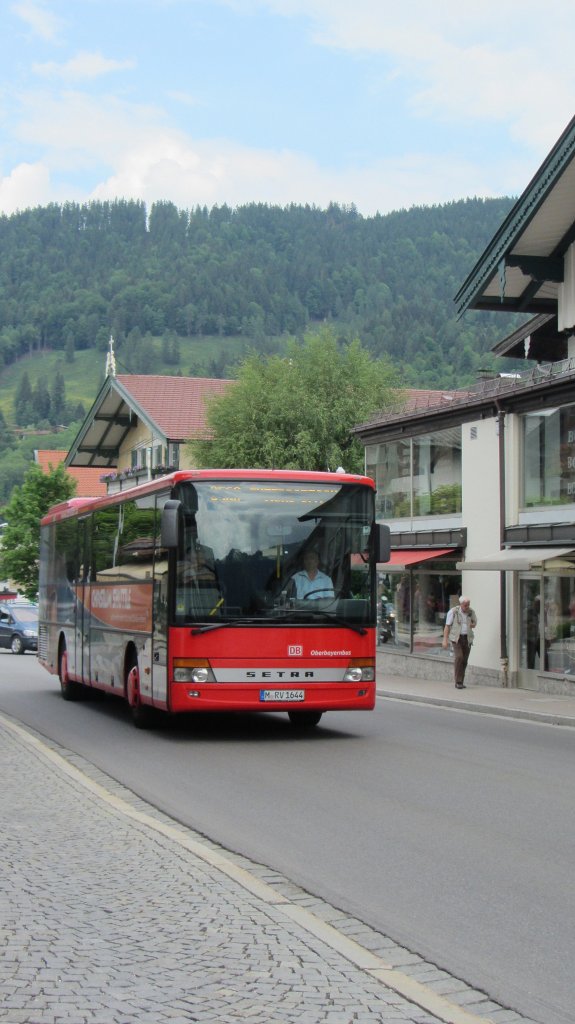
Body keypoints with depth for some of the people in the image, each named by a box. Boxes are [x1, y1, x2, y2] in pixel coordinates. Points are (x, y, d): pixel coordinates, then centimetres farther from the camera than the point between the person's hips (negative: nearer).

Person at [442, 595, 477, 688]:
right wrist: (445, 640, -12)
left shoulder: (471, 612, -1)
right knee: (459, 657, -20)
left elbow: (474, 623, 15)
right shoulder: (453, 612, -11)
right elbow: (447, 626, -8)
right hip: (456, 638, -4)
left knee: (464, 660, 3)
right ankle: (458, 681, -14)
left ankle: (460, 682, 15)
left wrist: (472, 625, -9)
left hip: (467, 638, 4)